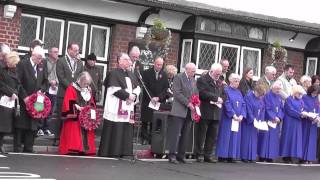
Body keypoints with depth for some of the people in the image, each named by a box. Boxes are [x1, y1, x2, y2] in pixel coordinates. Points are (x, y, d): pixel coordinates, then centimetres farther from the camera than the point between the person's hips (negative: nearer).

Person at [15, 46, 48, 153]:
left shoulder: (42, 66, 8)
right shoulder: (22, 64, -7)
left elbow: (45, 82, 14)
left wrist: (41, 90, -6)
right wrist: (24, 96, -17)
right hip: (23, 100, -5)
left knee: (33, 126, 5)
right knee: (20, 125, -2)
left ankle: (28, 149, 11)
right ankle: (17, 149, 3)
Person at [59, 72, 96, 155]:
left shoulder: (88, 90, 17)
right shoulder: (71, 88, -4)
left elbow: (92, 103, 19)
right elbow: (69, 103, -13)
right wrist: (77, 107, -24)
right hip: (75, 118, -6)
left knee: (85, 135, 5)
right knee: (73, 136, -10)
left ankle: (85, 150, 8)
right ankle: (73, 150, -9)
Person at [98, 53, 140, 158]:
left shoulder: (131, 75, 19)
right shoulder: (114, 73, -3)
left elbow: (137, 88, 16)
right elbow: (115, 90, -13)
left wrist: (134, 96, -4)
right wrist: (128, 95, -13)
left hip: (128, 107, 7)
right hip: (116, 107, -7)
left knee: (127, 131, 3)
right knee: (115, 129, -6)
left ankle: (125, 152, 6)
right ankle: (112, 152, -1)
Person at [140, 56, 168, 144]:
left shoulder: (164, 75, 9)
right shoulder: (146, 73, 2)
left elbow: (165, 89, 4)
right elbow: (145, 87, -4)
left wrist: (158, 97, -10)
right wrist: (152, 98, -14)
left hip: (159, 102, 1)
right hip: (147, 102, -1)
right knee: (145, 122, 1)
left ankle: (152, 140, 1)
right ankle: (145, 139, 7)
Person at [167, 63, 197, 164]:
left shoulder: (193, 80, 19)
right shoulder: (178, 77, -4)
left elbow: (196, 94, 22)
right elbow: (177, 93, -12)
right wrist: (187, 103, -16)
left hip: (189, 111, 7)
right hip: (179, 111, -7)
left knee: (185, 135, 6)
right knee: (175, 133, -7)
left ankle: (181, 156, 11)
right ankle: (172, 155, -5)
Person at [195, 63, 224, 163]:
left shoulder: (220, 82, 19)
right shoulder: (202, 80, -3)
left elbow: (223, 95, 19)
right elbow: (202, 93, -17)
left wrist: (220, 100, -4)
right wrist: (216, 98, -16)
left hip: (216, 113, 7)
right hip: (204, 112, -6)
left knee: (212, 136, 7)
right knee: (201, 135, 1)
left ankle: (208, 155, 12)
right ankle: (199, 155, 7)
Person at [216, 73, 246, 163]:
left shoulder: (239, 92, 14)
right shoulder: (226, 90, -6)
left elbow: (243, 104, 9)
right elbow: (226, 104, -14)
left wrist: (241, 115, -6)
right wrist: (233, 115, -18)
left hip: (238, 119, 6)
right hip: (227, 118, -6)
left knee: (235, 137, 5)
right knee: (226, 137, -6)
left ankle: (231, 156, 9)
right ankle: (222, 156, -2)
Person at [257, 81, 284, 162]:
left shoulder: (279, 97, 12)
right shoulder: (267, 95, -8)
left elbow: (281, 109, 9)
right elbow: (267, 108, -13)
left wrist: (279, 117, -8)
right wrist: (274, 117, -17)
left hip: (276, 121, 7)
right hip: (268, 121, -7)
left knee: (274, 139, 6)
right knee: (266, 138, -6)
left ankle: (270, 157, 10)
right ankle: (262, 157, -3)